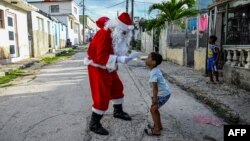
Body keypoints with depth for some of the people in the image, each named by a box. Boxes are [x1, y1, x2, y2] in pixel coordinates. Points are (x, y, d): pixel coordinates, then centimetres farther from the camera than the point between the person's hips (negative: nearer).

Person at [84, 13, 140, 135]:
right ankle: (94, 124, 8)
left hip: (108, 68, 10)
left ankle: (118, 111, 40)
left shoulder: (116, 34, 2)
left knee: (117, 88, 19)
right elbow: (101, 57, -34)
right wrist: (120, 59, -39)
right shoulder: (105, 34, -28)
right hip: (98, 68, -10)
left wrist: (128, 56, -8)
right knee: (102, 96, -8)